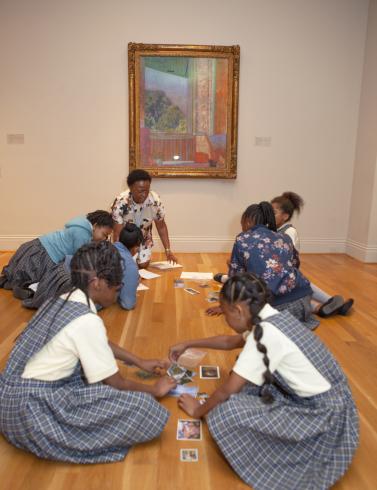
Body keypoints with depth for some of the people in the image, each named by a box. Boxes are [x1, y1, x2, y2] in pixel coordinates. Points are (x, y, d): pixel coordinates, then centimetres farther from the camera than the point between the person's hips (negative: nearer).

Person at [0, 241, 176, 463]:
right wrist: (154, 390, 6)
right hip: (32, 410, -9)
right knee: (145, 408, -14)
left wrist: (140, 362, 23)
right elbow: (116, 384, -11)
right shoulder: (87, 321, -23)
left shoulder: (62, 300, 3)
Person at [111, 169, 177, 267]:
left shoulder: (155, 200, -27)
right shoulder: (121, 202, -35)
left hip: (144, 239, 2)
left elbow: (161, 227, -11)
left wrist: (168, 250, -16)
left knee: (143, 264, -8)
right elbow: (117, 233, -28)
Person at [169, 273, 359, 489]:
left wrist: (199, 410, 3)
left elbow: (228, 390, -16)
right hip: (328, 402, 9)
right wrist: (188, 344, 24)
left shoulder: (267, 334, -25)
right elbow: (231, 342, 19)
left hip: (324, 417, -9)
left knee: (224, 413, -18)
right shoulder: (270, 318, 0)